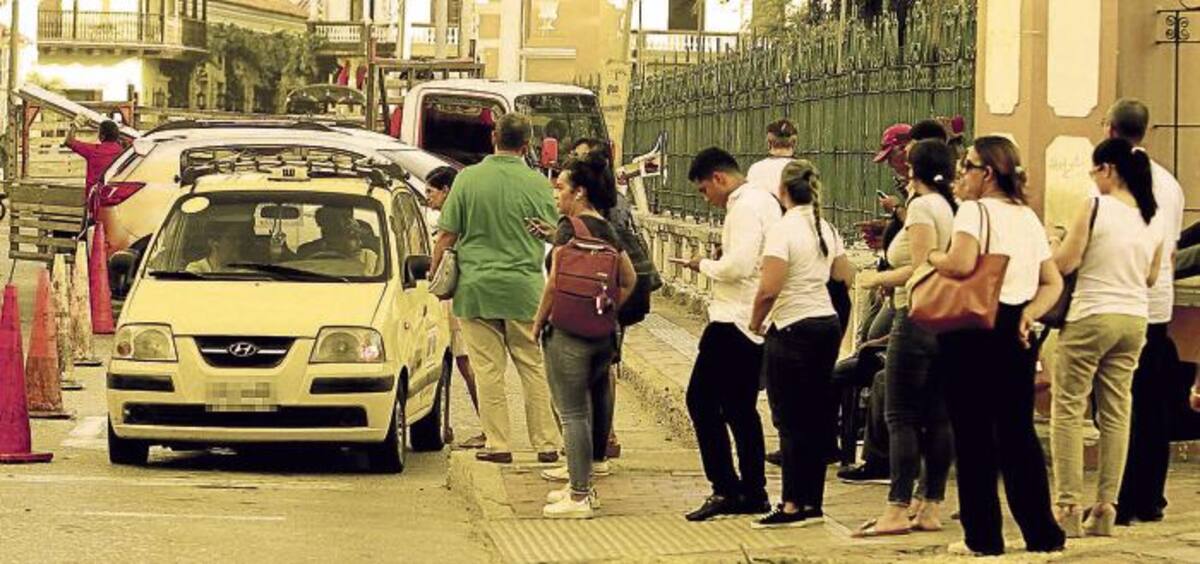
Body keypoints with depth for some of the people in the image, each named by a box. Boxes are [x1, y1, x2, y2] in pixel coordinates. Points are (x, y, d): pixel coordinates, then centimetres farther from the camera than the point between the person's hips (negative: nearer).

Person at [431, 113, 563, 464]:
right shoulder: (537, 184, -2)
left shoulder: (469, 179, -3)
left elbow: (447, 237, -1)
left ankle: (498, 444, 4)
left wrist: (435, 276, 12)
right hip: (525, 289, 1)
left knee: (489, 369, 4)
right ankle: (546, 443, 11)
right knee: (534, 368, 8)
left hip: (477, 287, -1)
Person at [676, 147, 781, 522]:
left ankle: (726, 489, -6)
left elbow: (739, 265, -23)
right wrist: (714, 267, 10)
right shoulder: (764, 202, 17)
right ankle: (753, 494, 17)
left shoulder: (745, 207, -14)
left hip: (734, 321, -10)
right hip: (757, 322, 10)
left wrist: (704, 265, -8)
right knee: (741, 408, 14)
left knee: (702, 400, -6)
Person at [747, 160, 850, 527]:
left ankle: (793, 506, -2)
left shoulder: (782, 230, -14)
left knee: (790, 420, -3)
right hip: (828, 324, 8)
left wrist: (756, 321, -5)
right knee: (817, 418, 11)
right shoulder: (825, 229, 8)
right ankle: (814, 504, 15)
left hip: (793, 331, -8)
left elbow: (769, 289, -21)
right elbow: (846, 276, 16)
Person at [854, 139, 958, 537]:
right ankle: (932, 507, 9)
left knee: (902, 418, -5)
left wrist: (879, 279, -6)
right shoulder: (956, 208, 12)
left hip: (919, 318, -8)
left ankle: (897, 510, -8)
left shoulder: (922, 206, -10)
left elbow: (921, 268, -19)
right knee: (938, 417, 8)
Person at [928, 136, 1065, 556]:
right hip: (1015, 332, 7)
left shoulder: (975, 211, -9)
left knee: (974, 434, 1)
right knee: (1018, 431, 12)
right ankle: (1042, 532, 11)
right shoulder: (1028, 217, 15)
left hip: (974, 328, -7)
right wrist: (1029, 315, 1)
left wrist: (933, 257, -4)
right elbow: (1053, 282, 13)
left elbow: (961, 264, -24)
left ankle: (983, 535, 3)